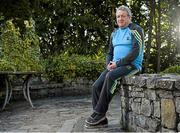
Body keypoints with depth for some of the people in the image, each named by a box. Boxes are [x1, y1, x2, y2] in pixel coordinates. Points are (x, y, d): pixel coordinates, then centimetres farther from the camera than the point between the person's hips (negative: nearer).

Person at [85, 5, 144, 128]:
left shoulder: (136, 30, -4)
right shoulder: (115, 33, 18)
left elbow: (136, 52, -14)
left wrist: (118, 63, -16)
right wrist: (109, 64, -3)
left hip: (132, 65, -7)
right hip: (116, 66, 7)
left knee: (110, 76, -34)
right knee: (97, 86, -14)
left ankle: (99, 113, -26)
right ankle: (101, 120, -10)